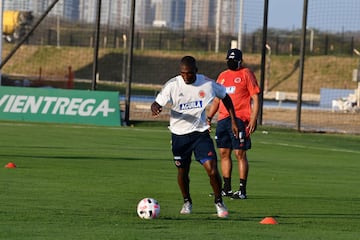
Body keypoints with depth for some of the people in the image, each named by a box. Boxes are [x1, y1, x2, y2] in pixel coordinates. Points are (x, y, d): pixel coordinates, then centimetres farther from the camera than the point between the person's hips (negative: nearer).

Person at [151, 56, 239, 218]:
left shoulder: (207, 84, -10)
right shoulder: (172, 85, -12)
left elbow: (225, 97, 8)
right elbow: (157, 103, -7)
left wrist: (233, 121, 6)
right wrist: (155, 108, -32)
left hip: (200, 133, -1)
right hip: (179, 134, 1)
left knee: (212, 170, -12)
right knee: (182, 171, 10)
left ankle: (219, 202, 9)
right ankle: (187, 202, 35)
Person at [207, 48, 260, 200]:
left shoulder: (246, 74, -1)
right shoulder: (223, 76, 18)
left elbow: (255, 98, -5)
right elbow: (217, 99, 24)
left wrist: (253, 120, -13)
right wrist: (209, 117, 13)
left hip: (240, 119, -7)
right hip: (223, 118, 7)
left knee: (240, 153, -7)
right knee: (224, 153, 7)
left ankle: (242, 190, -4)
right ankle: (227, 188, 15)